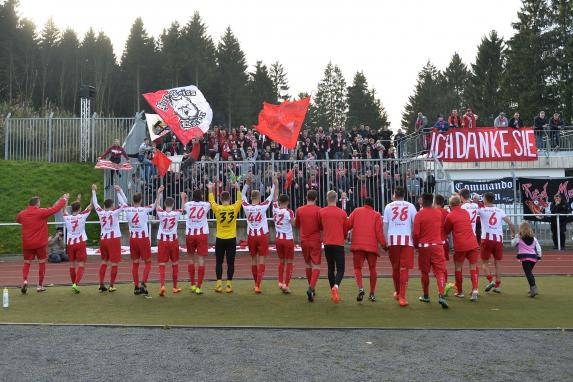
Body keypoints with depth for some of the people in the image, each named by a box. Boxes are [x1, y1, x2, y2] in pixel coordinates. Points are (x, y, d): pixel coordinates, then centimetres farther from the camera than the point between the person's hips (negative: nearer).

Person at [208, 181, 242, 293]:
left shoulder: (217, 208, -8)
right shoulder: (234, 208, -7)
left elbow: (211, 201, 12)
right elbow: (239, 200, 13)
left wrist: (210, 189, 22)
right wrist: (238, 189, 24)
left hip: (220, 239, 0)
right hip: (231, 239, 0)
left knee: (219, 262, 8)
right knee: (230, 263, 4)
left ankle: (219, 284, 6)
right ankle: (229, 285, 4)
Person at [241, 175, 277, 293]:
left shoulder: (246, 207, -5)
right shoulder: (263, 206, -9)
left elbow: (242, 195, 12)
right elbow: (271, 196, 4)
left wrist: (247, 184, 16)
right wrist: (274, 185, 16)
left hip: (251, 236, 2)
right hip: (262, 235, -2)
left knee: (253, 260, 13)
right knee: (261, 260, -1)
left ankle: (256, 284, 24)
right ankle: (258, 285, -10)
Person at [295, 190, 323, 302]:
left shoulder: (299, 210, 0)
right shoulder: (319, 210, -9)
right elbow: (322, 227, -7)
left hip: (304, 241, 3)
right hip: (316, 241, -3)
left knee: (308, 264, 17)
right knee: (316, 266, -2)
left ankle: (311, 289, 27)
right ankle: (311, 288, -21)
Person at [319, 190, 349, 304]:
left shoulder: (322, 212, 0)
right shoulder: (342, 213, -1)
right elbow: (346, 229, 9)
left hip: (327, 244, 2)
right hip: (339, 244, -2)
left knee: (331, 268, 13)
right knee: (340, 269, 1)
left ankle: (333, 291, 15)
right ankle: (335, 287, -25)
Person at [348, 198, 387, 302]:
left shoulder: (356, 211, 9)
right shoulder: (376, 215, 5)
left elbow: (348, 225, 3)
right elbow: (379, 232, -3)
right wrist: (384, 245, 4)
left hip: (357, 245, 0)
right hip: (372, 246, 0)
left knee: (357, 268, 7)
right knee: (372, 269, 14)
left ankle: (360, 288, -18)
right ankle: (372, 294, 17)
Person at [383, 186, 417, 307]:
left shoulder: (389, 206, 6)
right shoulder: (410, 206, 4)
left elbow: (385, 225, 4)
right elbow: (415, 224, 0)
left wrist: (385, 241, 11)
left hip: (392, 239, 1)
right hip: (407, 239, -1)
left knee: (395, 267, 17)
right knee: (404, 268, -1)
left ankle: (397, 292, 33)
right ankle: (402, 297, -8)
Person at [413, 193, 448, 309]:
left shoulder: (419, 215, -8)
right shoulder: (439, 213, 4)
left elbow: (416, 233, -9)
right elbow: (442, 229, 16)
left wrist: (416, 245, 4)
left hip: (424, 247, -1)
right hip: (437, 245, 1)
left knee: (425, 272, 13)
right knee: (440, 271, -2)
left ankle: (426, 296, 24)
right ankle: (441, 295, -20)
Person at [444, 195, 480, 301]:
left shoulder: (450, 216, -3)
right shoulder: (466, 213, 13)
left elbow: (446, 231, 9)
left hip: (460, 246, -4)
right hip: (473, 243, 4)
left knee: (458, 268, 11)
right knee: (473, 267, 9)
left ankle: (460, 292, 20)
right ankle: (475, 289, -9)